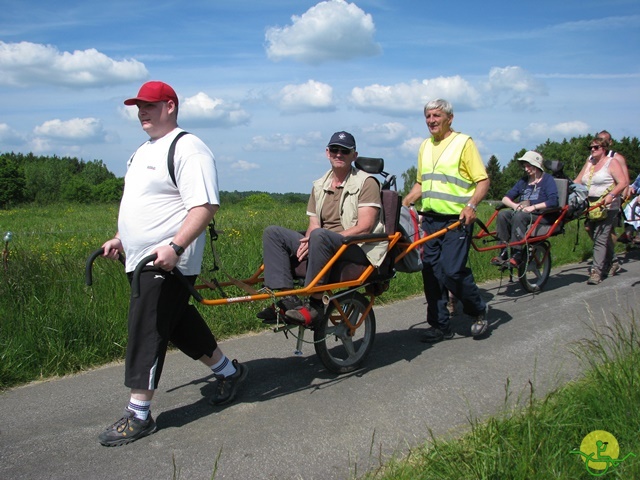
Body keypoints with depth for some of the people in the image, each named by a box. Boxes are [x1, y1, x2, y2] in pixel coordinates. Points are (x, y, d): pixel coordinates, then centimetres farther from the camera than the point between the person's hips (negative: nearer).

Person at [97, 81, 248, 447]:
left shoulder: (188, 149, -14)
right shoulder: (145, 150, 18)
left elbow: (205, 206, -23)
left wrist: (175, 247, -31)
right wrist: (120, 239, 24)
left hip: (168, 264, -10)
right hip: (142, 262, 10)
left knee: (147, 334, -6)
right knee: (180, 324, 17)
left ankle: (139, 416, 5)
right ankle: (229, 372, 34)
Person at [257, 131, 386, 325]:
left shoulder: (366, 182, -2)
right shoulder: (319, 185, 17)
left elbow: (364, 226, -13)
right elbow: (313, 224, 12)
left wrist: (322, 237, -21)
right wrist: (307, 242, -13)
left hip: (359, 248, -7)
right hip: (324, 244, 7)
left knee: (320, 235, -38)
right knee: (272, 233, -7)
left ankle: (315, 304, -28)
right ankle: (287, 298, -21)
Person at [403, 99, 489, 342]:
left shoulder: (464, 142, -2)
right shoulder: (425, 146, 17)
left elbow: (483, 180, -6)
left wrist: (470, 205, -21)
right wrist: (401, 205, 12)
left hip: (456, 220, -6)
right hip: (430, 219, 6)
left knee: (452, 271, -13)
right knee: (431, 272, 4)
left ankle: (478, 310, 13)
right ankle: (440, 325, 15)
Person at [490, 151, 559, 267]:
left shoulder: (547, 179, 1)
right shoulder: (523, 181, 18)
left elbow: (553, 201, -13)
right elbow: (505, 198, 11)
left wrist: (533, 207, -21)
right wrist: (515, 205, -10)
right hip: (523, 213, 6)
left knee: (519, 215, -35)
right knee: (503, 214, -22)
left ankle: (517, 254, -35)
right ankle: (504, 251, -25)